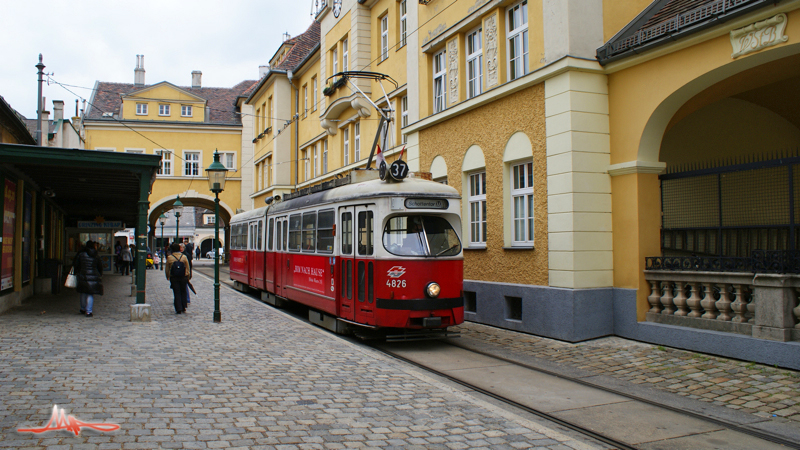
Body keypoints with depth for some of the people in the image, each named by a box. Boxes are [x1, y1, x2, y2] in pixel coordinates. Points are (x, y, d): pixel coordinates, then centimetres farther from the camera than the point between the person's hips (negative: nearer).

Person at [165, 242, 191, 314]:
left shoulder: (169, 257, -5)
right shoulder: (184, 257, -2)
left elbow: (167, 269, 2)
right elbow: (188, 268, 4)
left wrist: (168, 277, 16)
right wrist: (188, 277, 15)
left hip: (174, 278, -1)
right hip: (183, 277, 1)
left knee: (176, 293, 3)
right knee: (183, 292, 15)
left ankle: (178, 309, -1)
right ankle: (183, 308, 18)